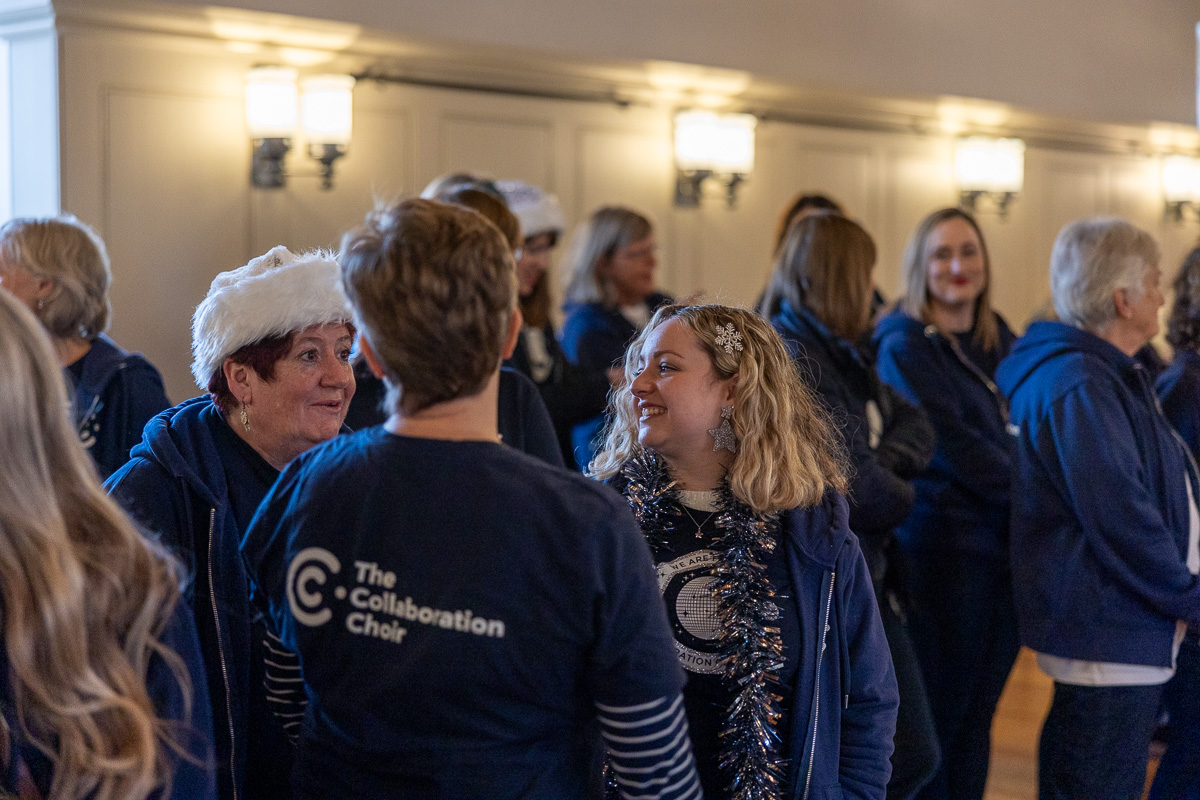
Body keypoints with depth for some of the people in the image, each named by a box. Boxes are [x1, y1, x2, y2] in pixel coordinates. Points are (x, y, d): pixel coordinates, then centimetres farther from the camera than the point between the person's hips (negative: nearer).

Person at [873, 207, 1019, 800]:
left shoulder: (1001, 343, 14)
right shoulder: (904, 345, -6)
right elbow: (952, 444, -14)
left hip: (1005, 549, 6)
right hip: (943, 547, -6)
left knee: (977, 714, 11)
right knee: (937, 715, 0)